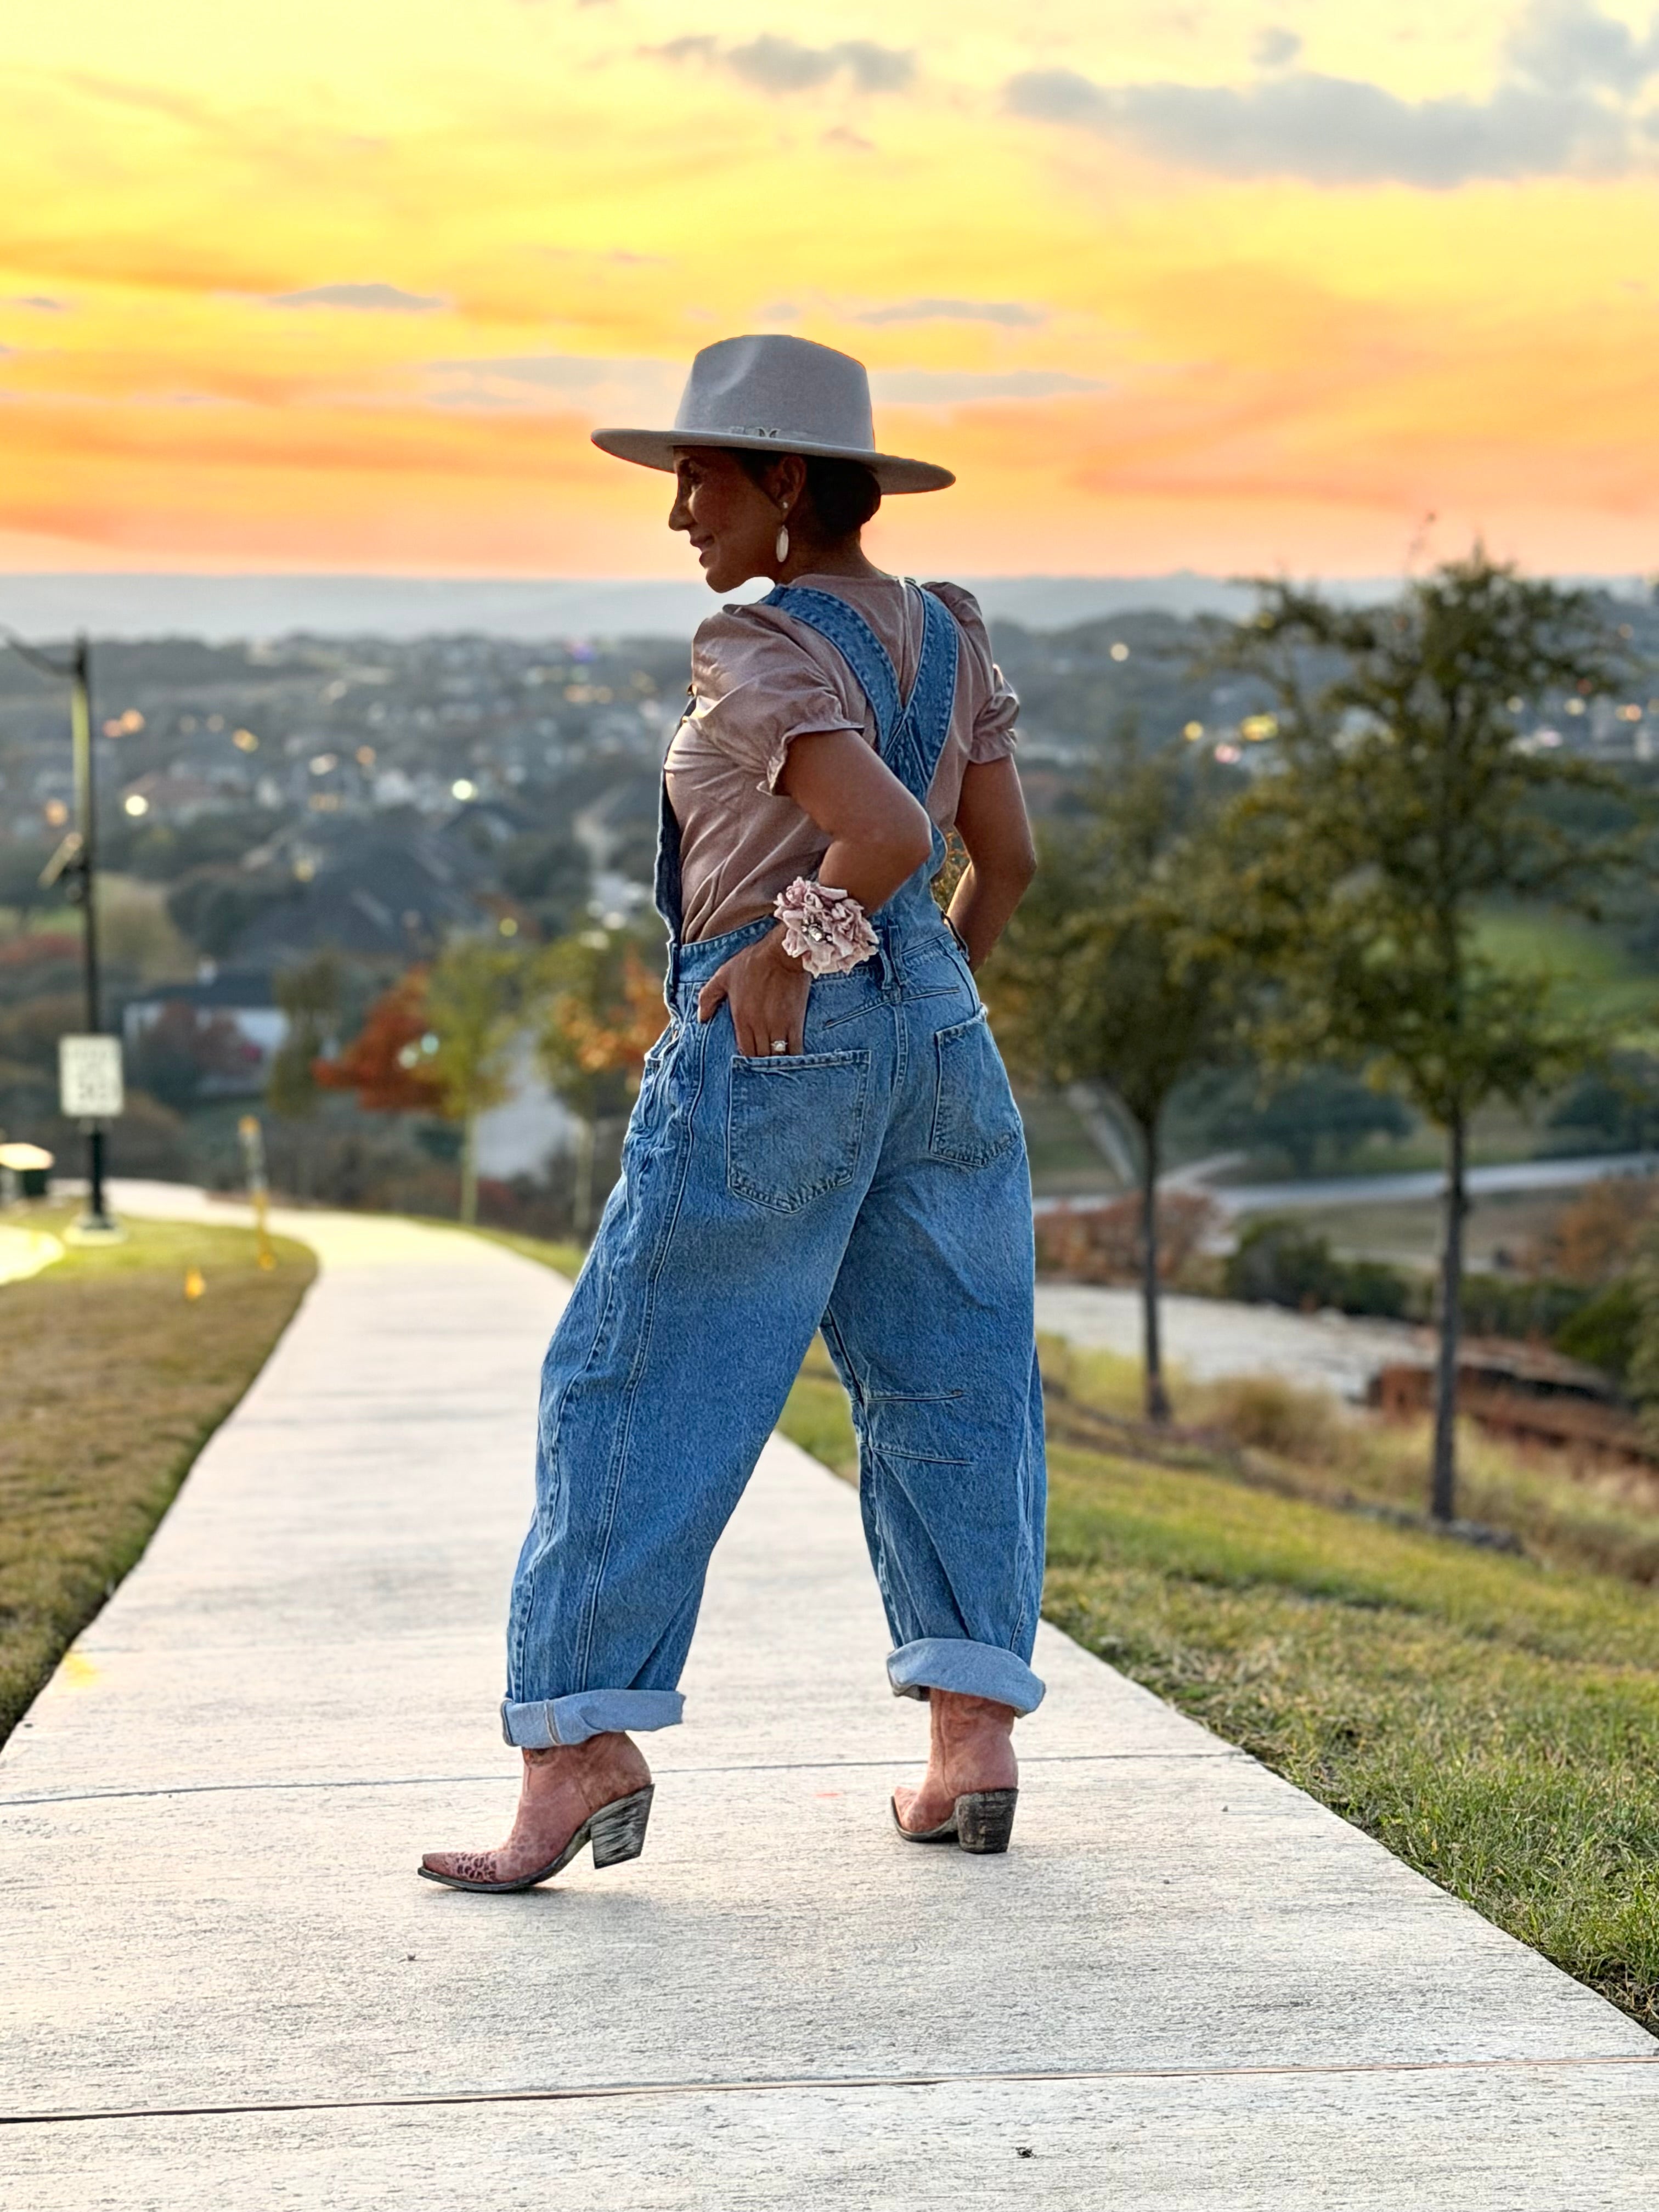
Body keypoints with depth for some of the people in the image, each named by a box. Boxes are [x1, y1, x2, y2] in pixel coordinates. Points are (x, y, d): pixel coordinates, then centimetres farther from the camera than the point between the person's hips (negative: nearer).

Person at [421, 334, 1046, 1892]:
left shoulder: (762, 656, -14)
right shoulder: (948, 636, 9)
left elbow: (885, 833, -27)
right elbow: (1006, 857, 11)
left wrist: (789, 947, -14)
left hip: (772, 1042, -8)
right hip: (936, 1025, 8)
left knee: (641, 1386, -2)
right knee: (944, 1378, 10)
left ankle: (581, 1748, -4)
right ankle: (975, 1742, 9)